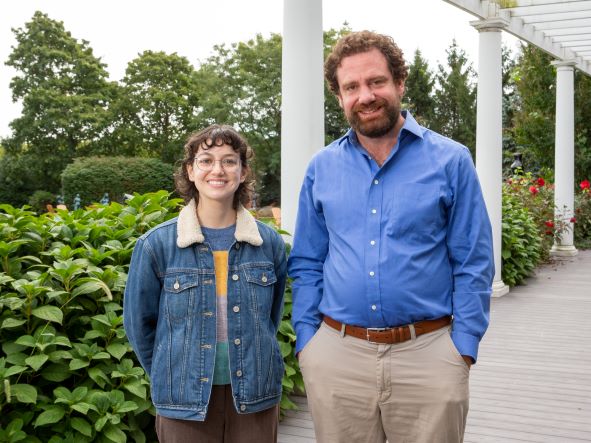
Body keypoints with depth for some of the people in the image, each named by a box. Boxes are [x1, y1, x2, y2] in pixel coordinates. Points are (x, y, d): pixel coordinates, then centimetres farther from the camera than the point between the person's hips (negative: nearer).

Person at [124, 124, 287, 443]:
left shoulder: (270, 242, -2)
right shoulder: (156, 245, -7)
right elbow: (138, 322, 3)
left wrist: (252, 362, 12)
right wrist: (169, 377, 6)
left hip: (255, 397, 2)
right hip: (185, 401, -1)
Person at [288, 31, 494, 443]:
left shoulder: (451, 160, -2)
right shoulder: (321, 168, 5)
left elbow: (473, 265, -1)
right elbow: (307, 265, 9)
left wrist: (463, 348, -6)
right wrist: (306, 340, 3)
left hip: (428, 353, -2)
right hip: (335, 354, 2)